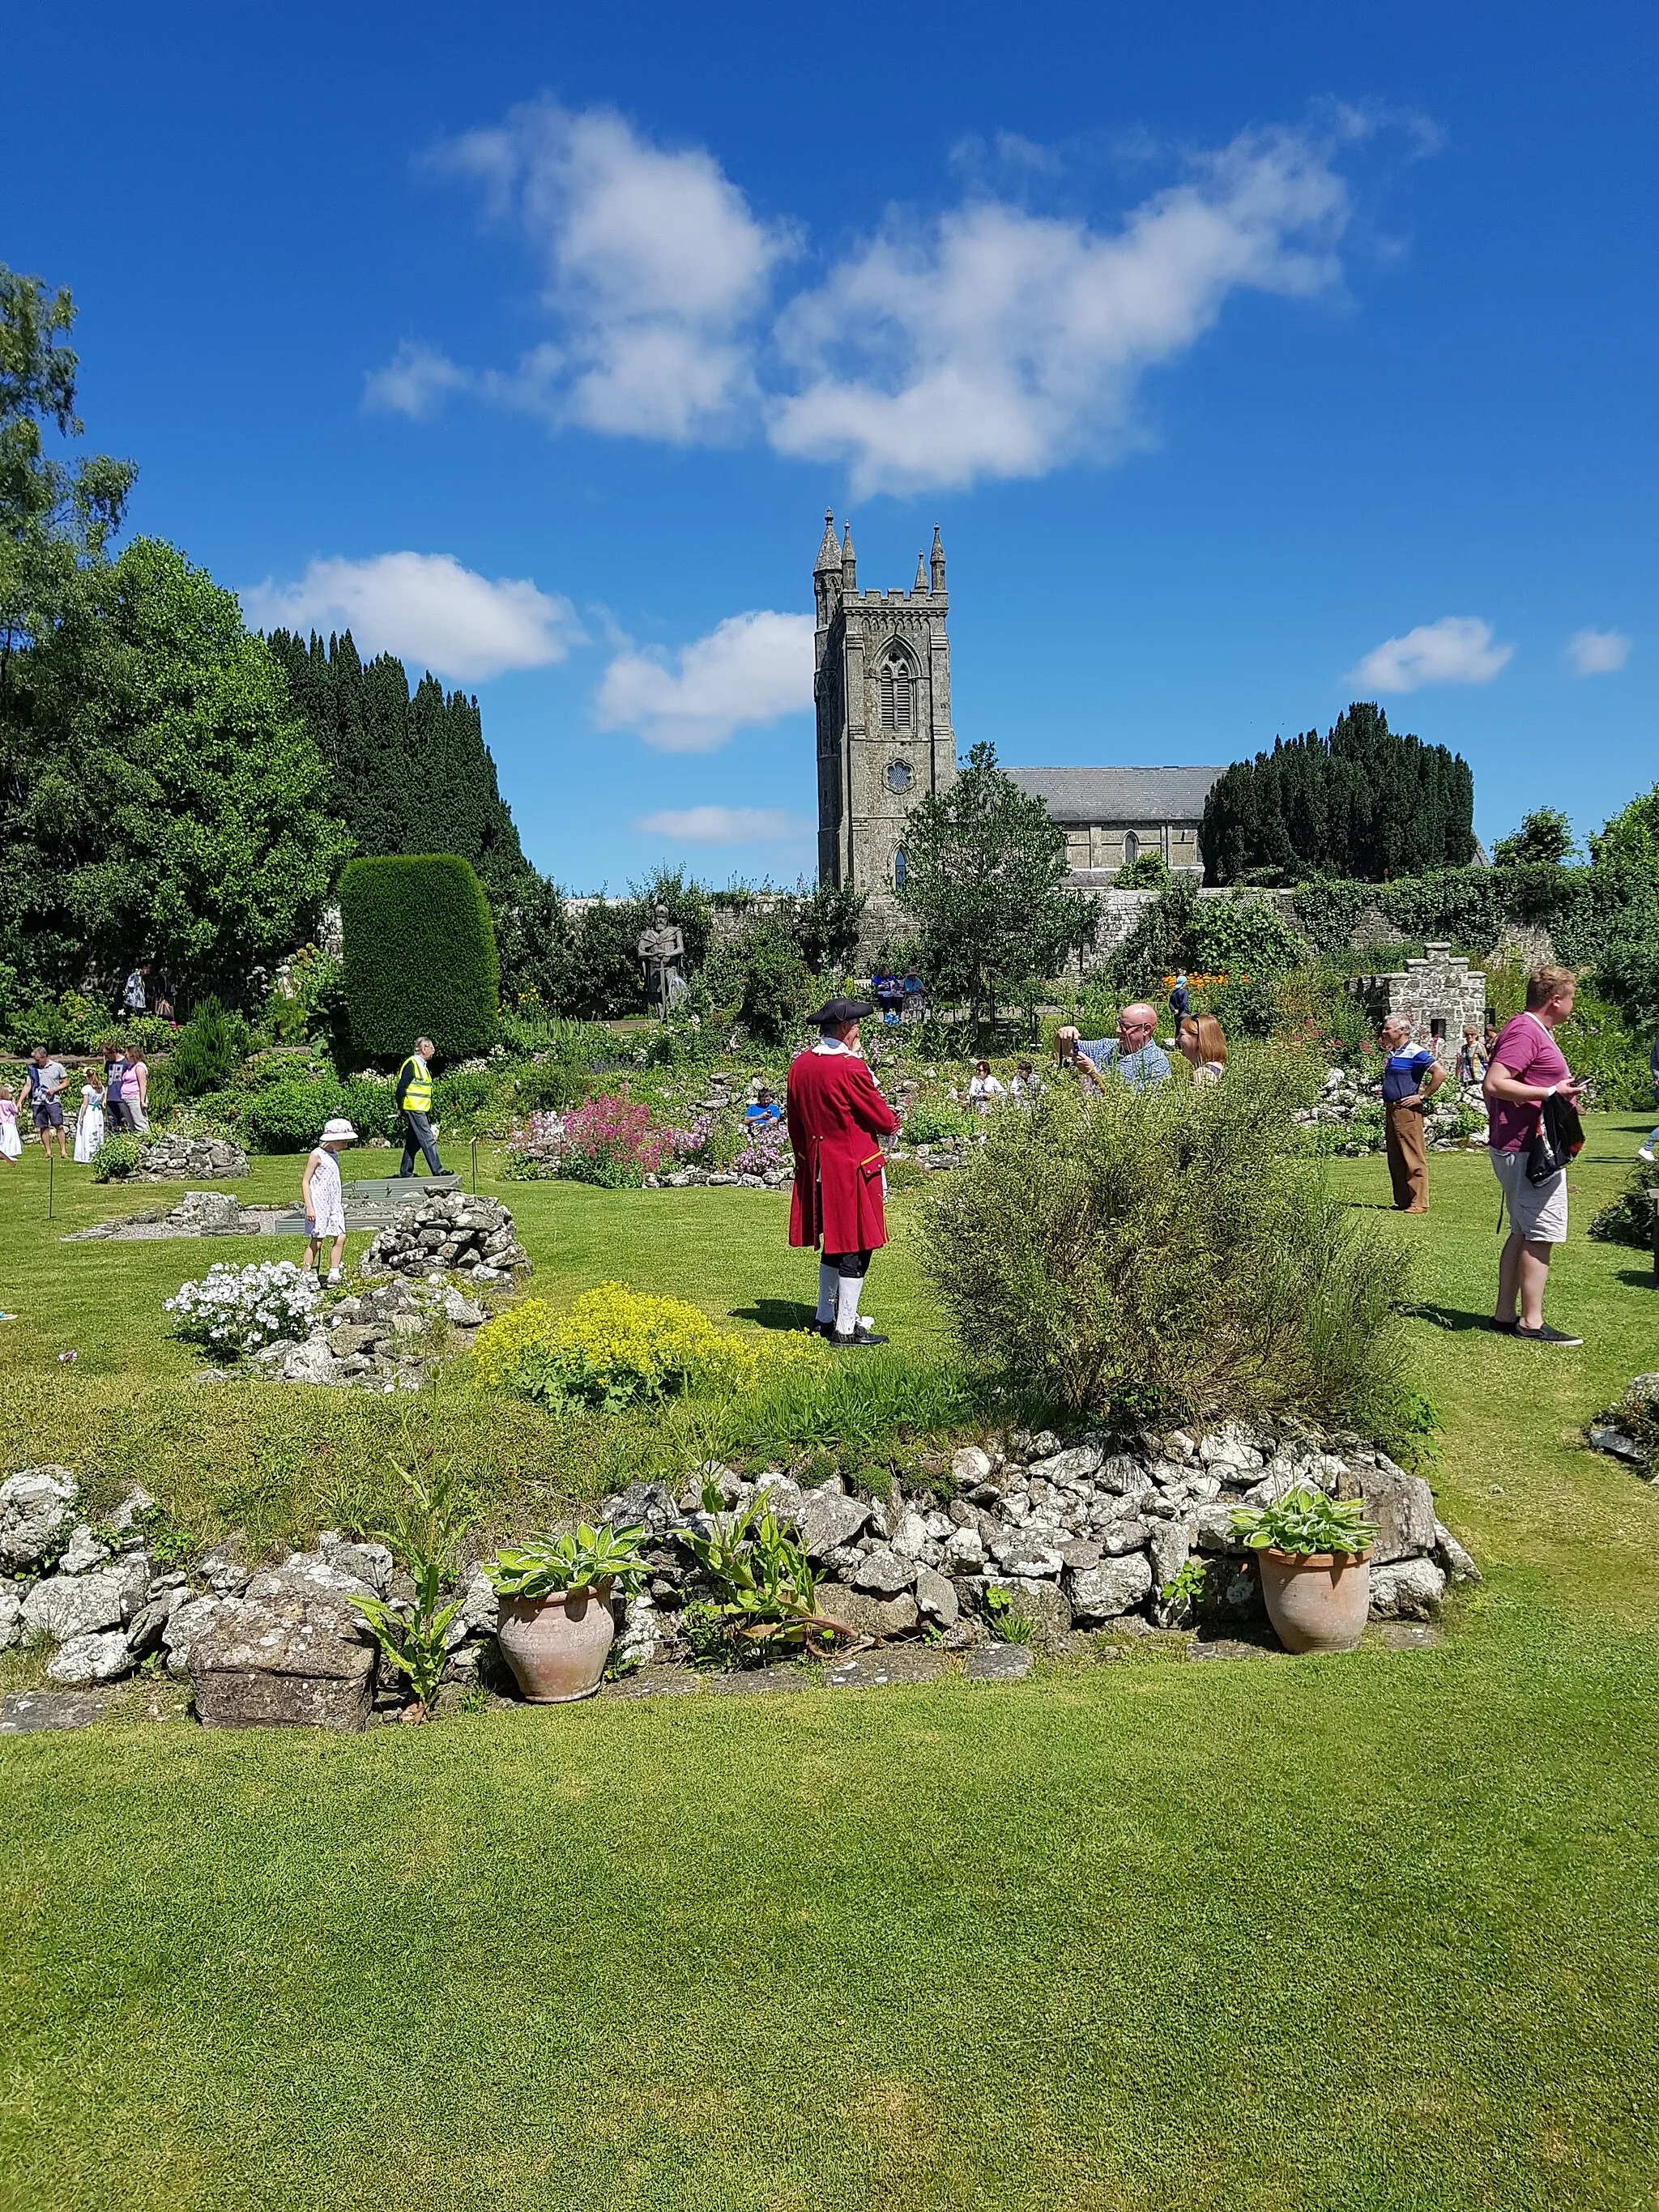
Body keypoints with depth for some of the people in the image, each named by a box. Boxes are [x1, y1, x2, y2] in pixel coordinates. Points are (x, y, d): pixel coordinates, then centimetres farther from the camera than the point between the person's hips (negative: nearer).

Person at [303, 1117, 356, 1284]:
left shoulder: (334, 1155, 13)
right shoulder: (317, 1154, -10)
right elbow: (305, 1182, -11)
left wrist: (341, 1203, 22)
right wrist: (309, 1207, -17)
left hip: (334, 1205, 8)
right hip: (319, 1204, -8)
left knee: (341, 1237, 0)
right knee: (317, 1241, -5)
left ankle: (333, 1275, 4)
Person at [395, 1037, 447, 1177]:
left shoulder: (422, 1065, 18)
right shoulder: (412, 1064, -12)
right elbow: (401, 1087, -17)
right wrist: (401, 1108, -16)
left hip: (419, 1110, 10)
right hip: (414, 1109, -10)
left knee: (413, 1142, 12)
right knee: (428, 1140, -11)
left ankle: (405, 1172, 18)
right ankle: (437, 1171, -12)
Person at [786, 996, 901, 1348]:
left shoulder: (799, 1065, 4)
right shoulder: (850, 1068, -19)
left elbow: (795, 1121, 12)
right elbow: (880, 1117, -11)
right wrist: (893, 1124, 12)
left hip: (816, 1169, 8)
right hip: (853, 1168, -8)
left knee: (833, 1244, 19)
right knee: (856, 1248, 0)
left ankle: (826, 1319, 27)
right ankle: (845, 1329, 3)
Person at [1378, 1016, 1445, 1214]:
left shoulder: (1415, 1053, -10)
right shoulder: (1390, 1054, 15)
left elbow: (1440, 1073, -18)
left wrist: (1423, 1096, -15)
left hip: (1407, 1111, -9)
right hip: (1390, 1110, 9)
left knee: (1414, 1159, -6)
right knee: (1395, 1160, 11)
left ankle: (1419, 1203, -3)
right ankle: (1402, 1201, 18)